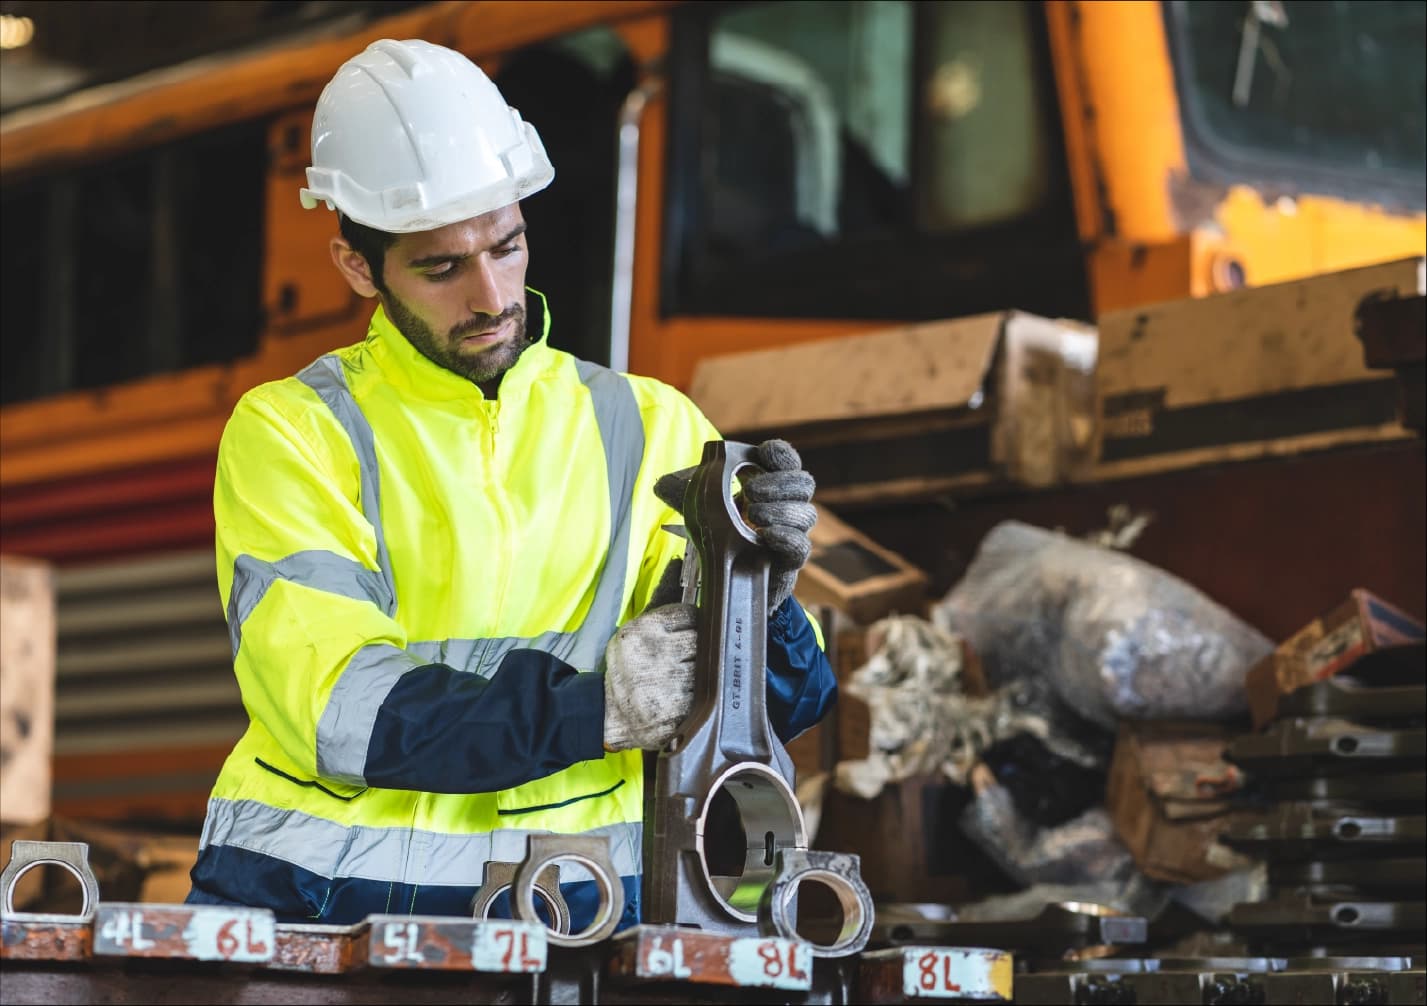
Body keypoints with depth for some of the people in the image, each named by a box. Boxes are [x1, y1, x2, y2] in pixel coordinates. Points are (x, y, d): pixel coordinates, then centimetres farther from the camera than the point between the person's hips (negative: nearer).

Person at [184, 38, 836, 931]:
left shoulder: (652, 430, 15)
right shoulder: (290, 433, 7)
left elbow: (781, 706, 11)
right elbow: (332, 703, -7)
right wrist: (592, 706, -18)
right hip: (316, 888, -3)